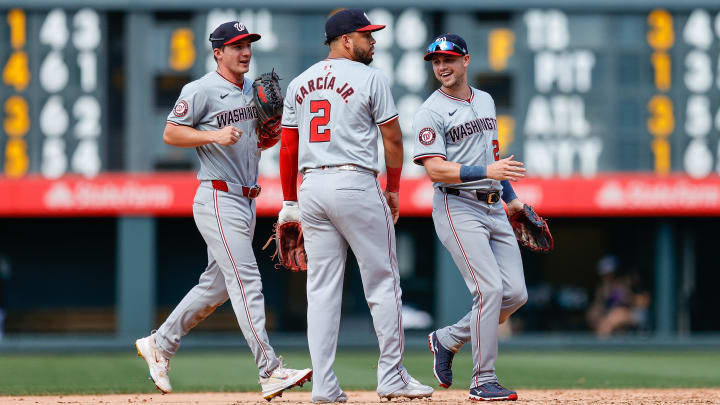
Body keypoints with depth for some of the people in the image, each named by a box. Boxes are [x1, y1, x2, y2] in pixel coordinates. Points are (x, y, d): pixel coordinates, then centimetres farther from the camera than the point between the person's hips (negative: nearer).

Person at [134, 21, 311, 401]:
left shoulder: (253, 90, 15)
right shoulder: (202, 90, -8)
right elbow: (170, 133, -9)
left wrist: (273, 137, 0)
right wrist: (215, 135, -21)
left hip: (247, 199, 9)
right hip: (218, 198, -9)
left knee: (216, 284, 14)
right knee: (246, 280, -14)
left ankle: (159, 345, 28)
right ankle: (270, 373, -19)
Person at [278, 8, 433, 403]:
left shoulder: (299, 84, 13)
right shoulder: (369, 78, -3)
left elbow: (287, 148, 12)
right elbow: (392, 137, -2)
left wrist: (290, 202, 17)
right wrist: (393, 189, 10)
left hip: (312, 188, 5)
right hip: (356, 184, -5)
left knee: (322, 289, 6)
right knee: (382, 282, 3)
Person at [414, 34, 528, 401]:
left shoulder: (486, 101, 15)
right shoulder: (430, 113, -8)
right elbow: (435, 169, -18)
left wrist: (510, 196, 23)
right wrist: (487, 171, -27)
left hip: (494, 210, 7)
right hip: (457, 209, -7)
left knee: (516, 294, 1)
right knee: (490, 288, -17)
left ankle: (448, 340, 19)